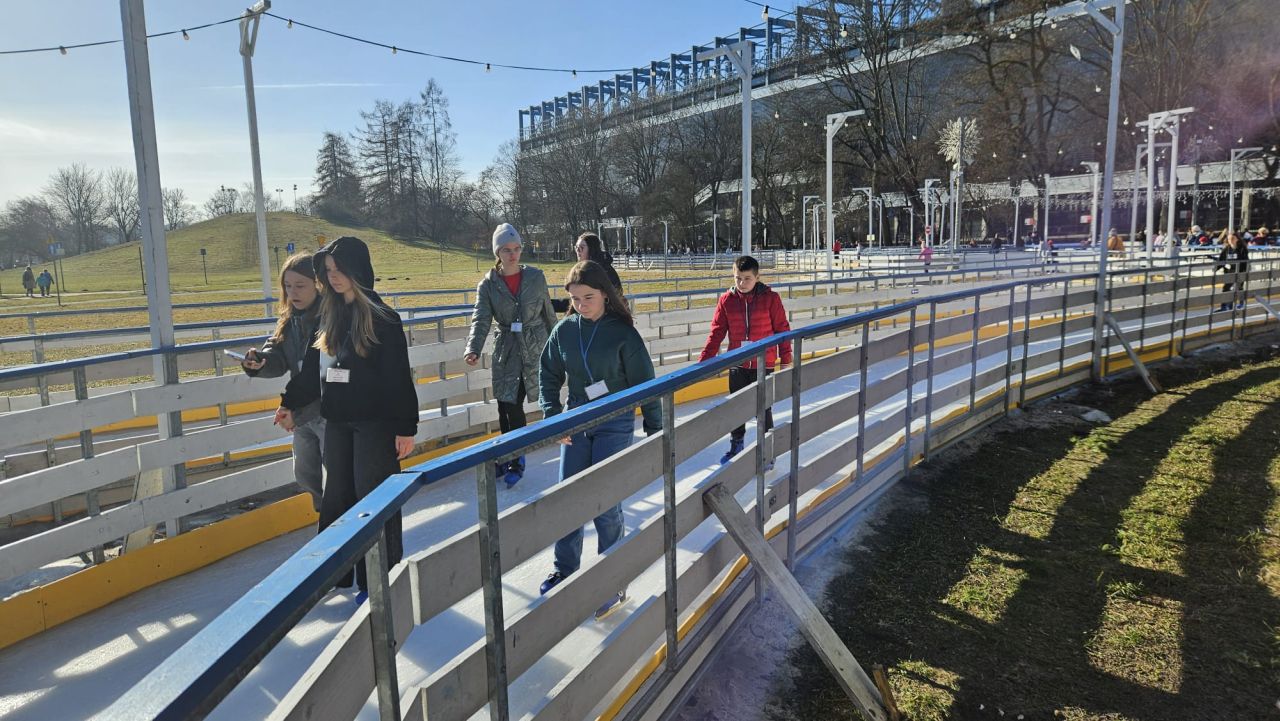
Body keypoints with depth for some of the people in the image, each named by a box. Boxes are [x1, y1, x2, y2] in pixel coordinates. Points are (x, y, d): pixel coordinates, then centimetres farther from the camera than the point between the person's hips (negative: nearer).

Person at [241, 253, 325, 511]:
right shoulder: (290, 320, 6)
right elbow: (278, 358, 0)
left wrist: (297, 411, -21)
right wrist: (259, 361, -22)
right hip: (302, 413, 9)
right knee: (306, 476, 22)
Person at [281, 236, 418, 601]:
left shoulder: (381, 318, -12)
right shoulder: (330, 315, 8)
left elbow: (399, 377, -13)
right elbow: (313, 368, 17)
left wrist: (406, 427, -14)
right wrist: (290, 402, 21)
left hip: (374, 423, -7)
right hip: (336, 422, 7)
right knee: (335, 497, 14)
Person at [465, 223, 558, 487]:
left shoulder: (536, 277, 0)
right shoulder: (488, 284, -1)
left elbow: (548, 312, 11)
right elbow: (481, 319, -12)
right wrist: (473, 349, -28)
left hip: (534, 347, -1)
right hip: (505, 351, 1)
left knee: (513, 406, -5)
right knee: (506, 406, 4)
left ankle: (514, 461, 11)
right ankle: (510, 458, 24)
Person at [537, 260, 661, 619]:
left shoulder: (623, 333, -11)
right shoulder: (564, 330, -1)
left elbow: (644, 383, -8)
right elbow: (549, 377, 8)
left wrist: (654, 430, -7)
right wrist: (553, 417, -3)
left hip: (615, 424, -4)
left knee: (605, 502, -4)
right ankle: (565, 570, 27)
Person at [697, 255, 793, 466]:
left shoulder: (770, 298, -8)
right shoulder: (727, 300, -2)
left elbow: (782, 330, -2)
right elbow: (716, 333, 0)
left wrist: (786, 360, -2)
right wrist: (703, 361, -6)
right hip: (737, 364, 3)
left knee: (763, 409, 5)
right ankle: (736, 447, 31)